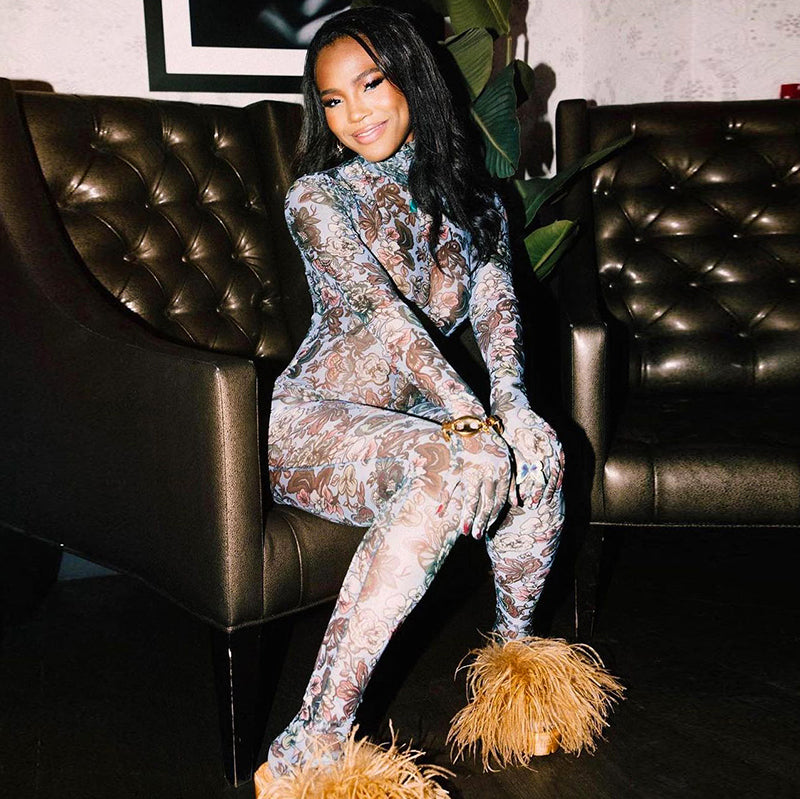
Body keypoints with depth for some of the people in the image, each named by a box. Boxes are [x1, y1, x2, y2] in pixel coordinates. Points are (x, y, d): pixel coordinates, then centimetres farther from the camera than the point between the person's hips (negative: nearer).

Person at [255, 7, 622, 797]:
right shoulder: (316, 197, -5)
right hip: (313, 421, -4)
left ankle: (514, 643, 2)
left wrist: (508, 398, -27)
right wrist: (468, 418, -33)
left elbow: (494, 299, -7)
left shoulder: (472, 199, 11)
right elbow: (386, 312, -21)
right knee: (450, 468, -36)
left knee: (535, 450, -25)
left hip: (410, 417, 5)